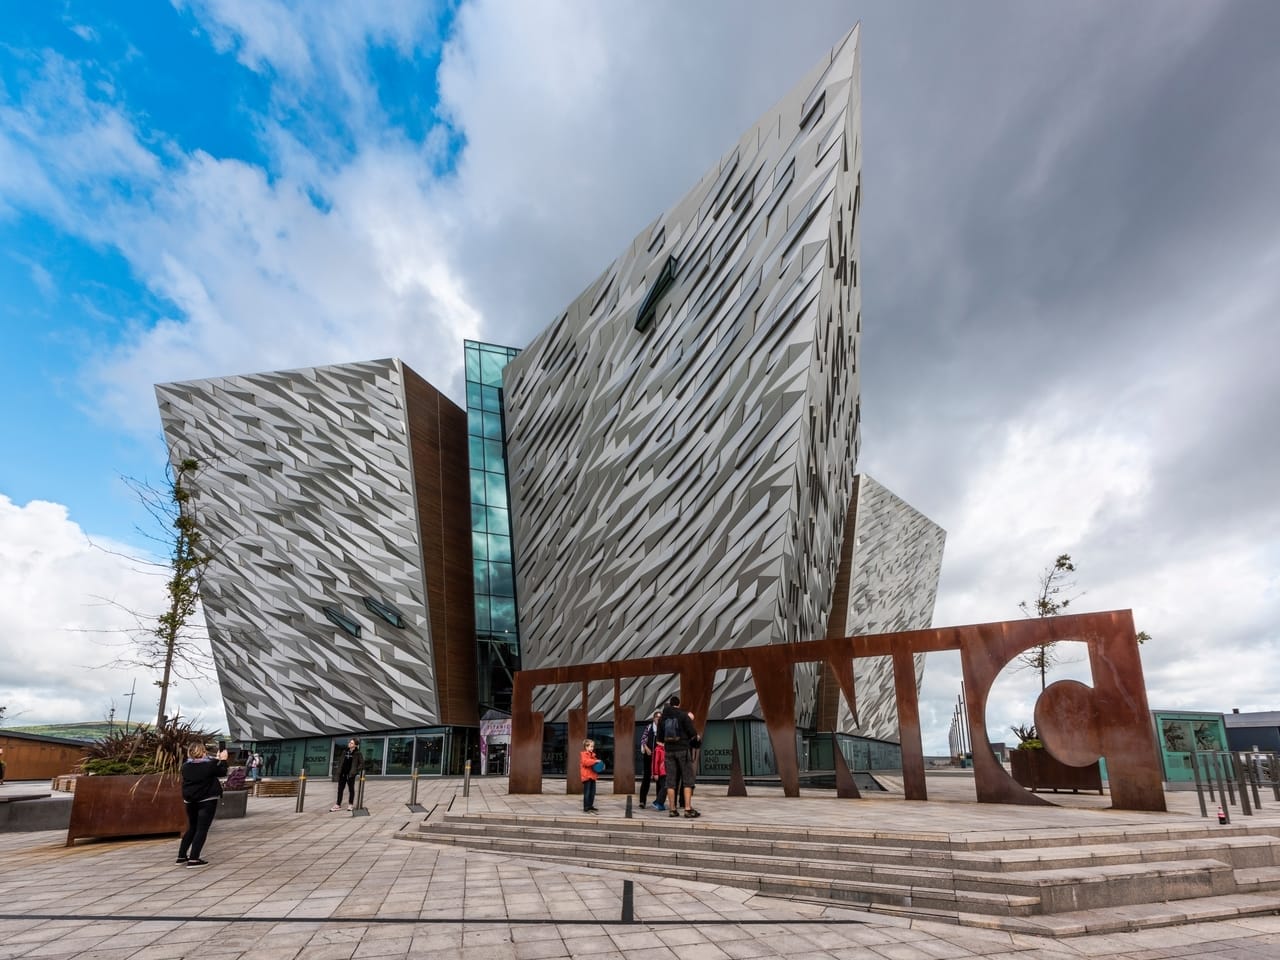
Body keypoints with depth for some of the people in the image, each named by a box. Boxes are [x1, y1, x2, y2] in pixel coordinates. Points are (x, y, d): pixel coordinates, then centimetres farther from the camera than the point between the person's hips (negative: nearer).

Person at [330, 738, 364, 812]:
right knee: (340, 789, 6)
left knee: (351, 789, 5)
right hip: (343, 773, 5)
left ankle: (350, 804, 15)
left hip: (351, 774, -5)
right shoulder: (345, 752, 11)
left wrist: (357, 770, -13)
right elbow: (341, 762, 16)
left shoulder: (358, 753, -6)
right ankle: (338, 805, 12)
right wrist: (338, 771, 9)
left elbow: (362, 763, -6)